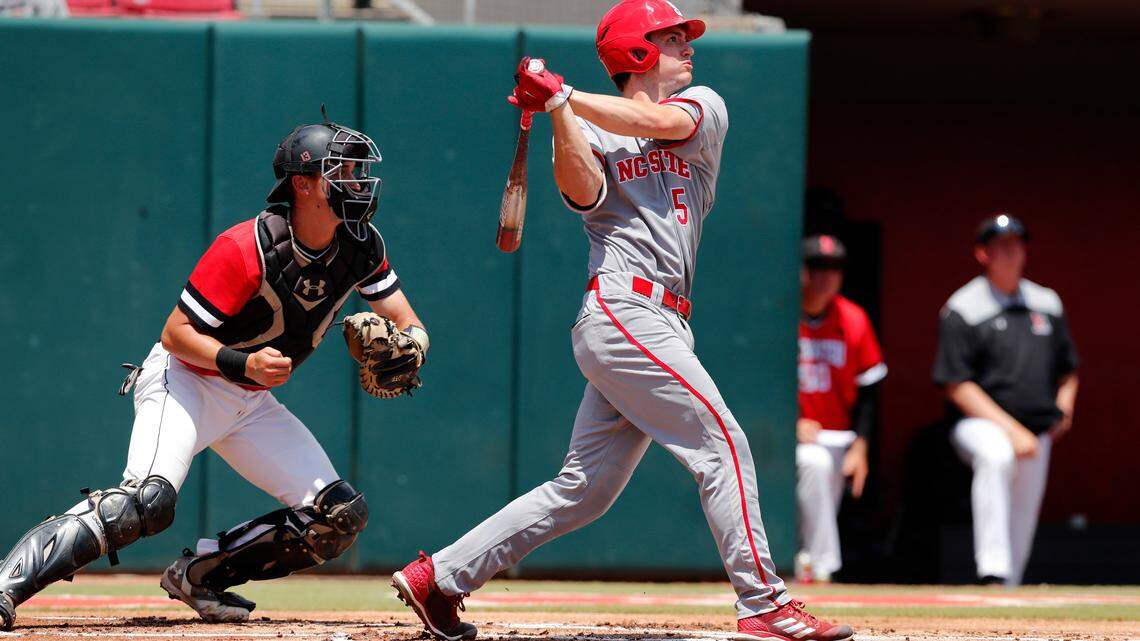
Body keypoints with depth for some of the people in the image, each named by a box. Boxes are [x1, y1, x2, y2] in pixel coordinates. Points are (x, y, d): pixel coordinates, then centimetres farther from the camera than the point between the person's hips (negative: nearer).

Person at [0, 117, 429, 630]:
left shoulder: (359, 246, -5)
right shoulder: (247, 249, -24)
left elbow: (408, 324, 2)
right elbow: (175, 333, -22)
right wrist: (242, 364, -37)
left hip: (252, 404, 7)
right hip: (186, 380, -7)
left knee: (341, 515, -4)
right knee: (146, 501, -31)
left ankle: (197, 575, 4)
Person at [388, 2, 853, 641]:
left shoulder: (703, 106, 18)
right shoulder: (592, 131, 8)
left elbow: (658, 121, -4)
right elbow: (582, 191, -12)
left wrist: (563, 95, -5)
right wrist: (558, 110, -20)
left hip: (660, 324, 6)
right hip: (623, 308, -6)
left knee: (583, 491, 6)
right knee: (722, 442, -13)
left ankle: (438, 578, 11)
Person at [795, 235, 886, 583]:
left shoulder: (853, 319, 3)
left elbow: (868, 388, 9)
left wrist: (859, 446, 0)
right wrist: (790, 423, -16)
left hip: (835, 436, 5)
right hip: (780, 433, -5)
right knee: (814, 461, -33)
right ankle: (820, 565, -31)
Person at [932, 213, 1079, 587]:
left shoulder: (1047, 304, 12)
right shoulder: (963, 310, -6)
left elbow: (1068, 370, 23)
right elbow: (957, 386, -12)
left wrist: (1063, 410, 2)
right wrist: (1011, 429, -19)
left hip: (1036, 433, 6)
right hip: (979, 424, -6)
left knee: (1023, 520, 6)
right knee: (995, 456, -37)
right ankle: (992, 571, -45)